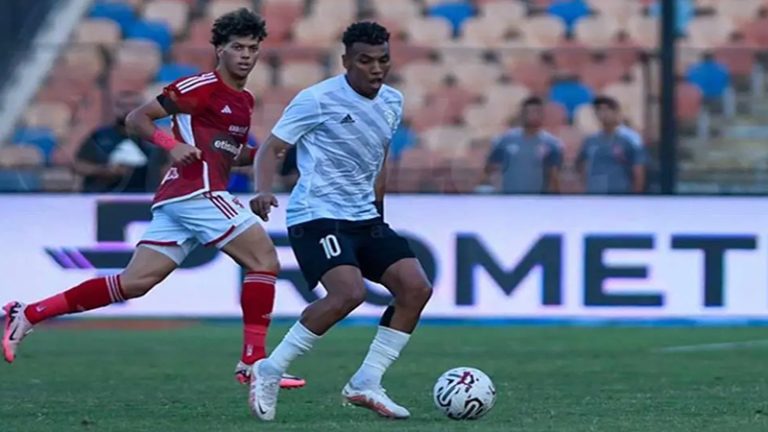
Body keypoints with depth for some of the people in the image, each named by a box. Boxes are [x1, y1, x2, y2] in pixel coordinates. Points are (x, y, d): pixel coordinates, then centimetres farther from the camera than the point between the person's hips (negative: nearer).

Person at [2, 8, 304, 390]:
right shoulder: (202, 87, -5)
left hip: (175, 199, 9)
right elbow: (136, 119, -5)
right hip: (197, 190, -9)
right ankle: (253, 362, -10)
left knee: (133, 283, 5)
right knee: (265, 260, -9)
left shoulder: (244, 101, 21)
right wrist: (172, 145, -21)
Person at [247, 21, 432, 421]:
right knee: (349, 293, -28)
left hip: (365, 218, 8)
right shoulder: (318, 100, -11)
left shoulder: (393, 103, 10)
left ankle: (365, 384, 0)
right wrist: (264, 191, -26)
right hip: (318, 216, -8)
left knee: (416, 288, -7)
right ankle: (268, 372, -14)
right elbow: (271, 148, -9)